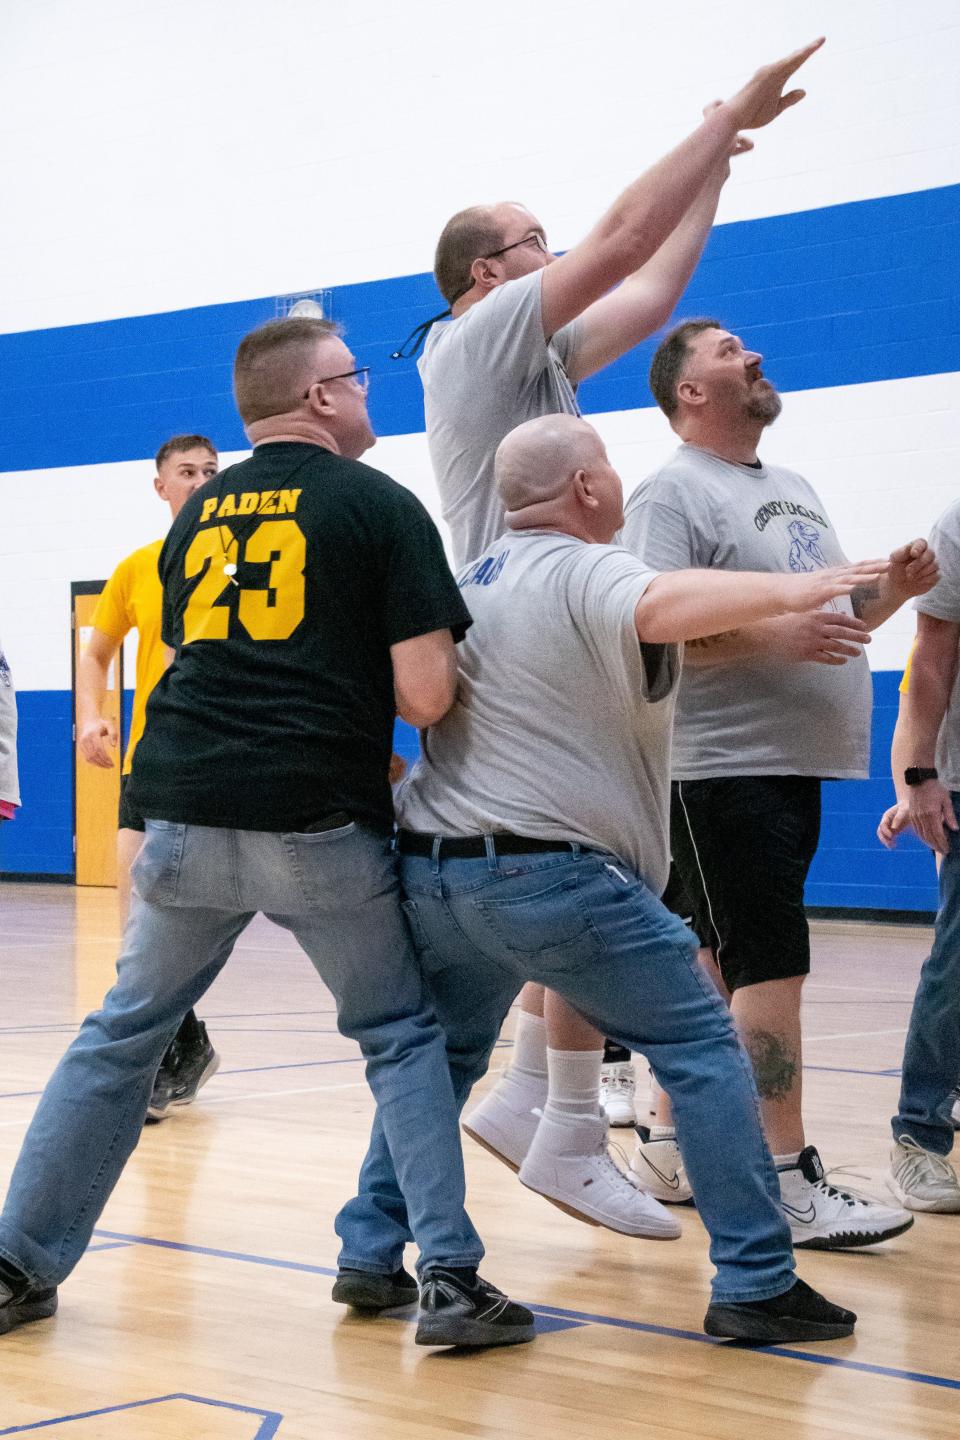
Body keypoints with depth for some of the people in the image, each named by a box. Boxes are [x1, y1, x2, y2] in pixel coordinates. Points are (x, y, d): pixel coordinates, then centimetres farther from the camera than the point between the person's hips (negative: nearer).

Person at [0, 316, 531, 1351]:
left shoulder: (198, 513, 17)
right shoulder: (380, 505, 0)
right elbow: (424, 693, -8)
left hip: (184, 812, 4)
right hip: (319, 824, -4)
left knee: (123, 1033, 16)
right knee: (400, 1036, 11)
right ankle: (449, 1277, 4)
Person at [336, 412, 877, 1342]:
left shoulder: (467, 584, 17)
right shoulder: (581, 575, -10)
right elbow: (657, 607, -32)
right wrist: (784, 592, -43)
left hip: (434, 865, 8)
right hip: (549, 873, -8)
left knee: (439, 1056, 25)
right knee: (701, 1048, 0)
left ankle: (368, 1255, 23)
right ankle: (755, 1284, -3)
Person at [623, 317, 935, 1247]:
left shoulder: (794, 491, 20)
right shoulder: (674, 495, -8)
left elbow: (840, 620, 25)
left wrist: (890, 590, 5)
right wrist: (775, 637, -26)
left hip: (794, 763, 9)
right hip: (723, 768, -9)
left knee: (725, 961, 14)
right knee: (771, 965, -12)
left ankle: (674, 1138, 25)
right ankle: (788, 1182, -10)